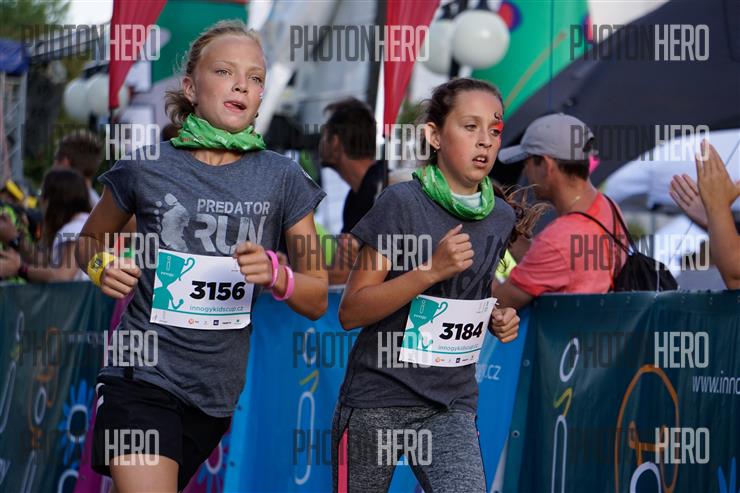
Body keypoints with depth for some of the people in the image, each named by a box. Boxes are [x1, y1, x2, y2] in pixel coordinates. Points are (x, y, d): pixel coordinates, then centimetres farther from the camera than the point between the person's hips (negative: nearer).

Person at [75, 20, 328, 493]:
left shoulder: (283, 180, 1)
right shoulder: (145, 168, -2)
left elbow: (317, 301, 5)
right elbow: (91, 240, 16)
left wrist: (275, 276, -15)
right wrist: (102, 266, -6)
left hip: (217, 395, 3)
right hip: (143, 378, -3)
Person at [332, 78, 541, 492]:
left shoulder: (502, 219, 4)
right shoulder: (403, 203, -12)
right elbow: (351, 312, -14)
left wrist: (496, 319, 2)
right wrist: (431, 270, -24)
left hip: (451, 406, 4)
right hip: (378, 399, -4)